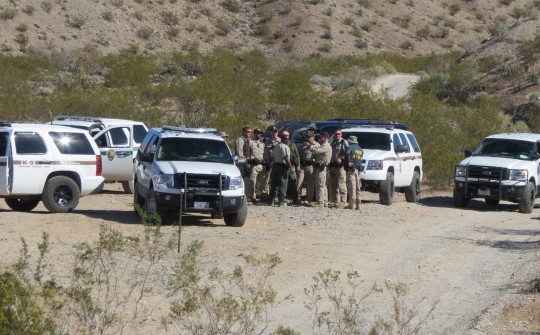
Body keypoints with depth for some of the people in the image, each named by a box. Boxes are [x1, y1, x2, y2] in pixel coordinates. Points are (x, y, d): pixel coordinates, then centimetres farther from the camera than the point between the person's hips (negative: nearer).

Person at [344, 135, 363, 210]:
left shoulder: (350, 148, -6)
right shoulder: (360, 149, 20)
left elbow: (347, 153, -27)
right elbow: (361, 159, 17)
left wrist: (348, 162, -18)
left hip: (351, 169, -8)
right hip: (358, 170, 8)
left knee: (352, 187, -9)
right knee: (358, 187, 11)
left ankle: (352, 204, -12)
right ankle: (358, 204, 13)